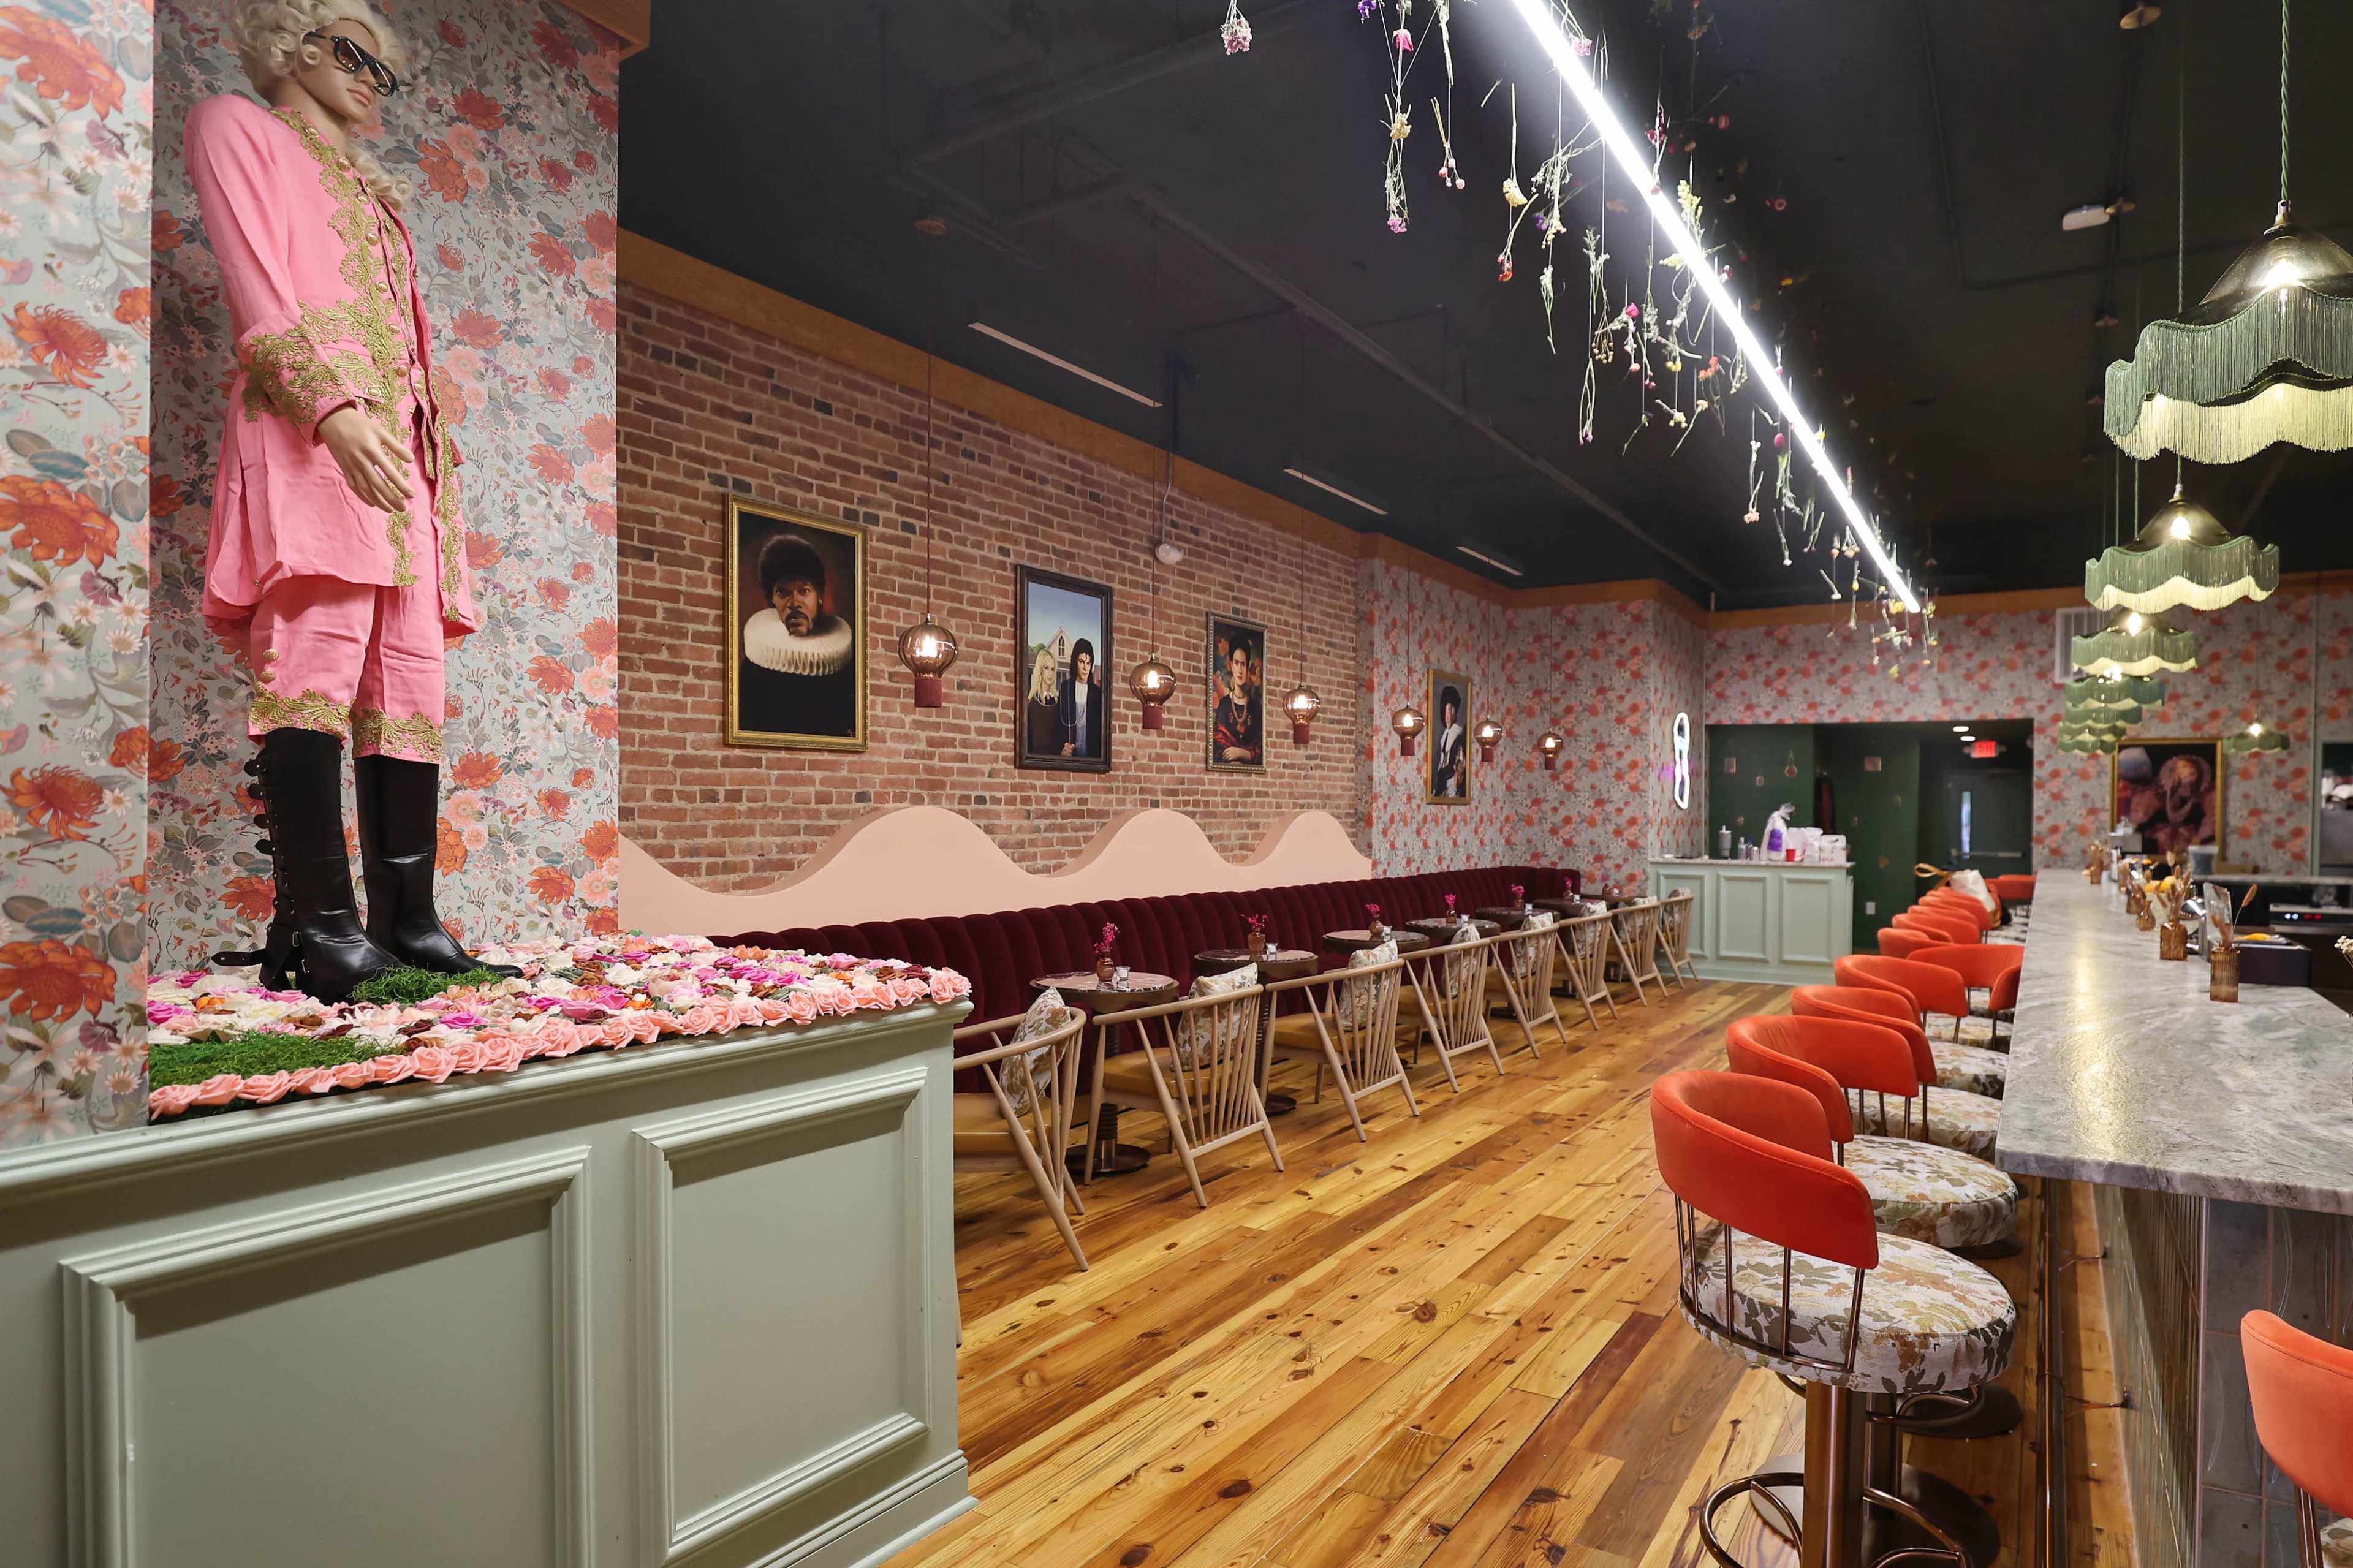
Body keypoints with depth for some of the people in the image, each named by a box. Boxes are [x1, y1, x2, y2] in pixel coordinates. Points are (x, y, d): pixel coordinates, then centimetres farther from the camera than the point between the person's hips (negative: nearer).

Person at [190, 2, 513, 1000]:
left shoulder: (372, 187, 34)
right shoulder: (236, 127, 15)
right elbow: (257, 289, -3)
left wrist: (432, 445, 15)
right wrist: (333, 405, -18)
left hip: (400, 444, 7)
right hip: (309, 436, -7)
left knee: (410, 681, -4)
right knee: (317, 660, -20)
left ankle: (406, 916, -4)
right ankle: (318, 923, -21)